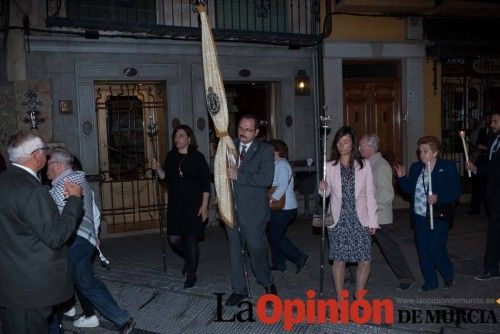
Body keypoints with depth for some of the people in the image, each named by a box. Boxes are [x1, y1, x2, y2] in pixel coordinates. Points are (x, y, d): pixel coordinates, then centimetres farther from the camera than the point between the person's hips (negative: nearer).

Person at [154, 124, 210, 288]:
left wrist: (204, 206, -11)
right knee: (174, 239, -1)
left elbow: (206, 184, -6)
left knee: (191, 239, 1)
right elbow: (165, 177, 13)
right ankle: (188, 259, 31)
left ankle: (192, 274, 18)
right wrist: (158, 169, -7)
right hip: (175, 204, 4)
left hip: (193, 204, -4)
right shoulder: (171, 156, 8)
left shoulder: (197, 157, -5)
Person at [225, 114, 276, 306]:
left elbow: (267, 179, -16)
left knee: (256, 247, -3)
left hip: (253, 209, -4)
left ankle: (268, 283, 23)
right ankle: (239, 290, 22)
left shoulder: (265, 150, -4)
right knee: (234, 249, 10)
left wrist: (238, 176, -19)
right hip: (231, 207, 4)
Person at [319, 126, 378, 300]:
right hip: (339, 220, 0)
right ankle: (340, 299, 18)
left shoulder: (364, 165, 2)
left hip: (360, 220, 0)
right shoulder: (329, 166, 3)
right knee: (339, 260, 2)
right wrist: (323, 188, -13)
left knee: (365, 260, 0)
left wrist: (373, 221, 0)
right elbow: (326, 194, 10)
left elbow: (370, 195, 3)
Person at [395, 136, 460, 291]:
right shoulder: (415, 167, 9)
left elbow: (455, 191, -9)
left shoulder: (448, 167, -6)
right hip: (419, 216, 5)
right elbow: (410, 189, 11)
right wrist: (402, 177, -4)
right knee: (423, 250, 10)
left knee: (436, 249, -5)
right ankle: (430, 281, 25)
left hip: (438, 217, -5)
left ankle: (448, 275, 23)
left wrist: (438, 198, -22)